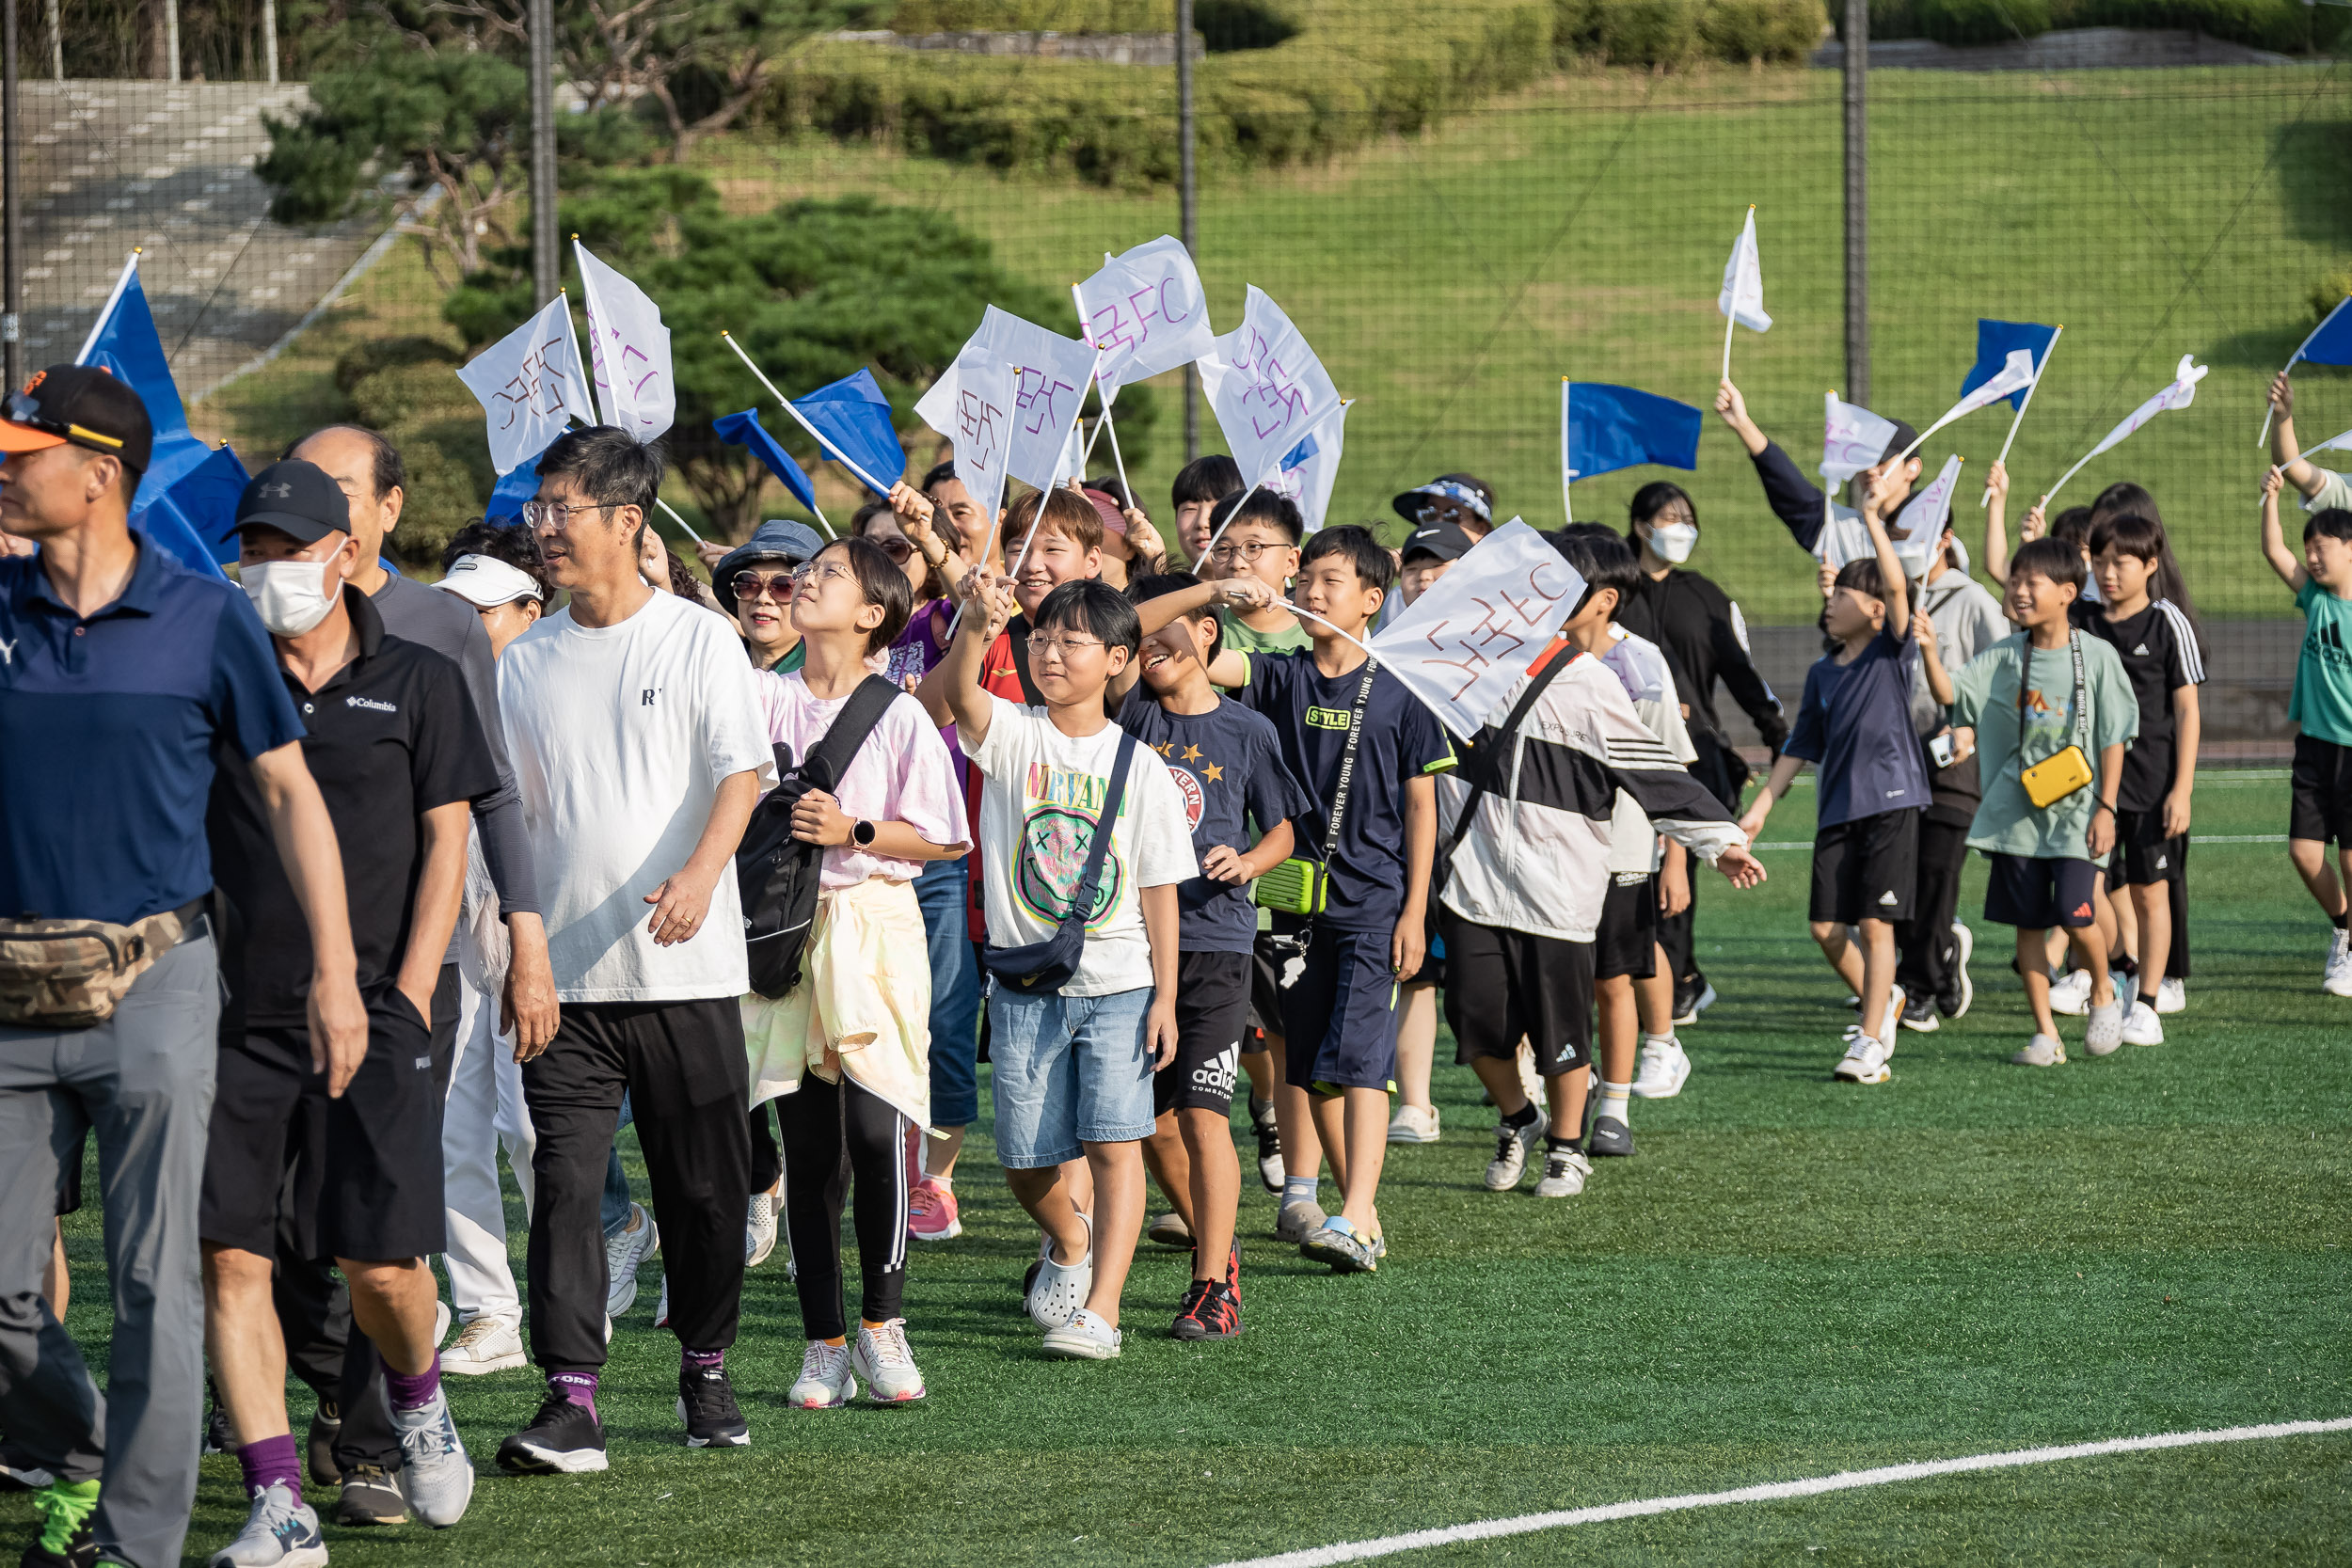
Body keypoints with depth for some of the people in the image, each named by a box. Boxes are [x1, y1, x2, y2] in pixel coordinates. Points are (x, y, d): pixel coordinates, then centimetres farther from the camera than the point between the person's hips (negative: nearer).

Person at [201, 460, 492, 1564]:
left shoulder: (417, 684, 6)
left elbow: (445, 848, 3)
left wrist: (408, 996, -6)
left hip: (373, 1008, -2)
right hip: (239, 1015, 2)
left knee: (380, 1260, -4)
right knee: (228, 1256, -7)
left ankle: (417, 1401, 28)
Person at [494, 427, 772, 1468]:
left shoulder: (697, 641, 0)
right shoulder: (525, 661, 11)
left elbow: (742, 773, -9)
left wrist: (700, 873, -26)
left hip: (686, 965, -2)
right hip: (565, 970, 2)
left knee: (704, 1185, 6)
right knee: (565, 1184, -9)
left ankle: (705, 1372, 24)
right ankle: (570, 1402, -12)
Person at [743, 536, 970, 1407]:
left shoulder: (900, 715, 0)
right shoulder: (765, 700, 8)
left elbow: (942, 837, 0)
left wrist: (853, 830, -12)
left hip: (874, 925, -3)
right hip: (784, 931, 3)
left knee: (875, 1131, -13)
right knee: (807, 1150, 3)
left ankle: (883, 1323, 3)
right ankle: (824, 1345, 9)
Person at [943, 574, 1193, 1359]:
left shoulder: (1138, 766, 1)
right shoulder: (1012, 734, 0)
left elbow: (1159, 887, 3)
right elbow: (961, 695, -24)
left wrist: (1165, 996, -2)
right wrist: (977, 626, -44)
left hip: (1117, 983, -1)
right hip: (1024, 985, 1)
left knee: (1113, 1140, -13)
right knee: (1025, 1159, 6)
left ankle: (1100, 1308, -14)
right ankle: (1070, 1239, 38)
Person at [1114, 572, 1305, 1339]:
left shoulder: (1247, 731, 3)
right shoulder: (1135, 714, 6)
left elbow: (1283, 829, 12)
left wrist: (1248, 861, -10)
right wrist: (1201, 586, -21)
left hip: (1214, 941, -3)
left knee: (1202, 1116, -11)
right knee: (1150, 1120, 10)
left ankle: (1215, 1289, -8)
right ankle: (1210, 1243, 32)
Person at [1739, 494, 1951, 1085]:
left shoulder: (1893, 650, -1)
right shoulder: (1822, 673, 14)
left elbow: (1897, 585, -18)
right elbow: (1801, 746, 18)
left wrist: (1872, 517, -18)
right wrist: (1761, 805, 14)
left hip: (1891, 800, -6)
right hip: (1837, 808, 6)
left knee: (1876, 923, -7)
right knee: (1826, 926, 2)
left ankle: (1870, 1041, -4)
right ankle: (1881, 1001, 26)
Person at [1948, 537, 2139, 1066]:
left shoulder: (2096, 657, -4)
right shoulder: (2001, 659, 4)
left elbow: (2114, 738, -2)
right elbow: (1964, 714, 8)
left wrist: (2105, 807, -6)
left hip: (2076, 809, -3)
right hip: (2017, 809, 3)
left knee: (2076, 914, -15)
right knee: (2027, 922, 3)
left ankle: (2103, 994, 14)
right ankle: (2046, 1035, 11)